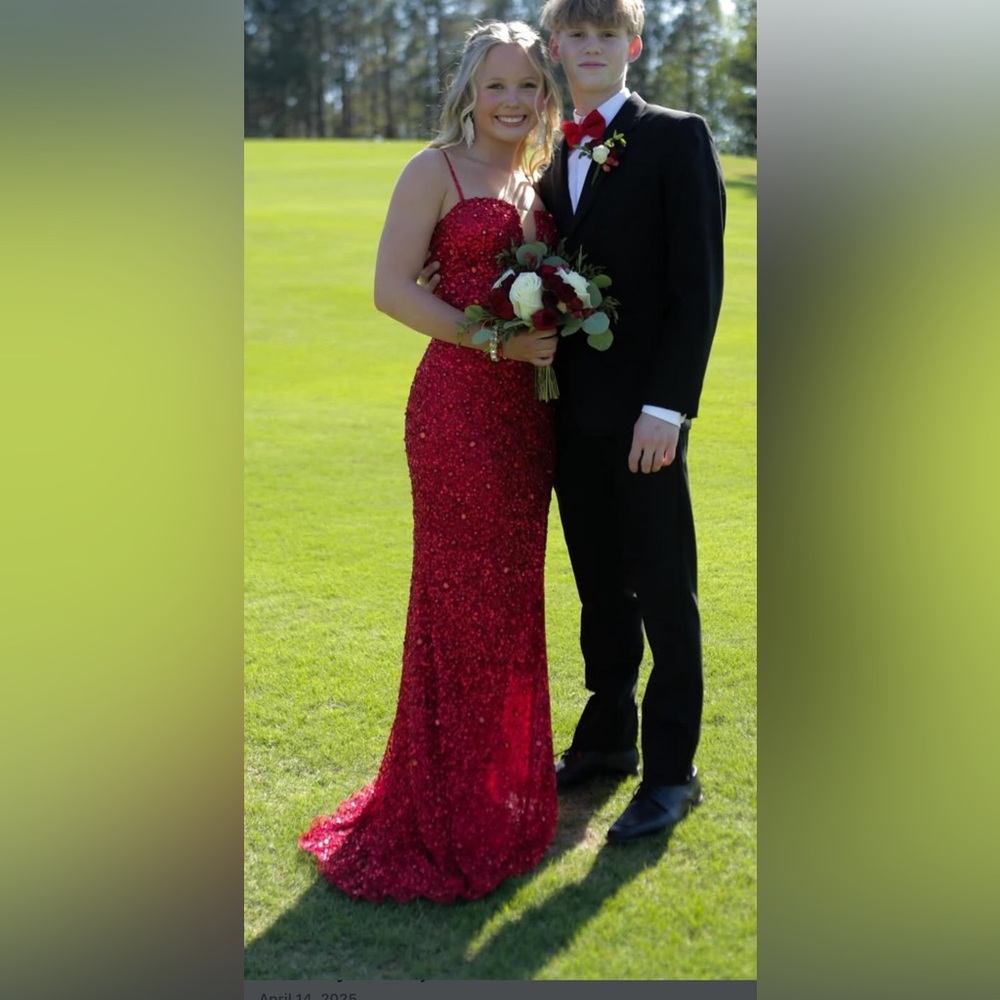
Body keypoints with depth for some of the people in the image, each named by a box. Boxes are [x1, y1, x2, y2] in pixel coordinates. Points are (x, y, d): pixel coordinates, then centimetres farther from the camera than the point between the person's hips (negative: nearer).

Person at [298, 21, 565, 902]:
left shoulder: (538, 181, 17)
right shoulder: (437, 169, -4)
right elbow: (392, 288, -12)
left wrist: (555, 336, 5)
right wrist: (495, 340, -17)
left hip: (526, 408, 7)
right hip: (459, 402, -7)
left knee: (513, 597, 13)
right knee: (460, 599, 0)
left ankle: (503, 790, 29)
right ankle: (444, 816, 14)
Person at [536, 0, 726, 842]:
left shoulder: (677, 138, -5)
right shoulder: (558, 159, 15)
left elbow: (700, 283, -12)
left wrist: (667, 404, -19)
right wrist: (547, 382, 8)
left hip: (642, 409, -6)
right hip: (573, 409, 7)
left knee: (663, 592, 2)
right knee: (598, 587, 16)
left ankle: (672, 771, 13)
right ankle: (609, 734, 31)